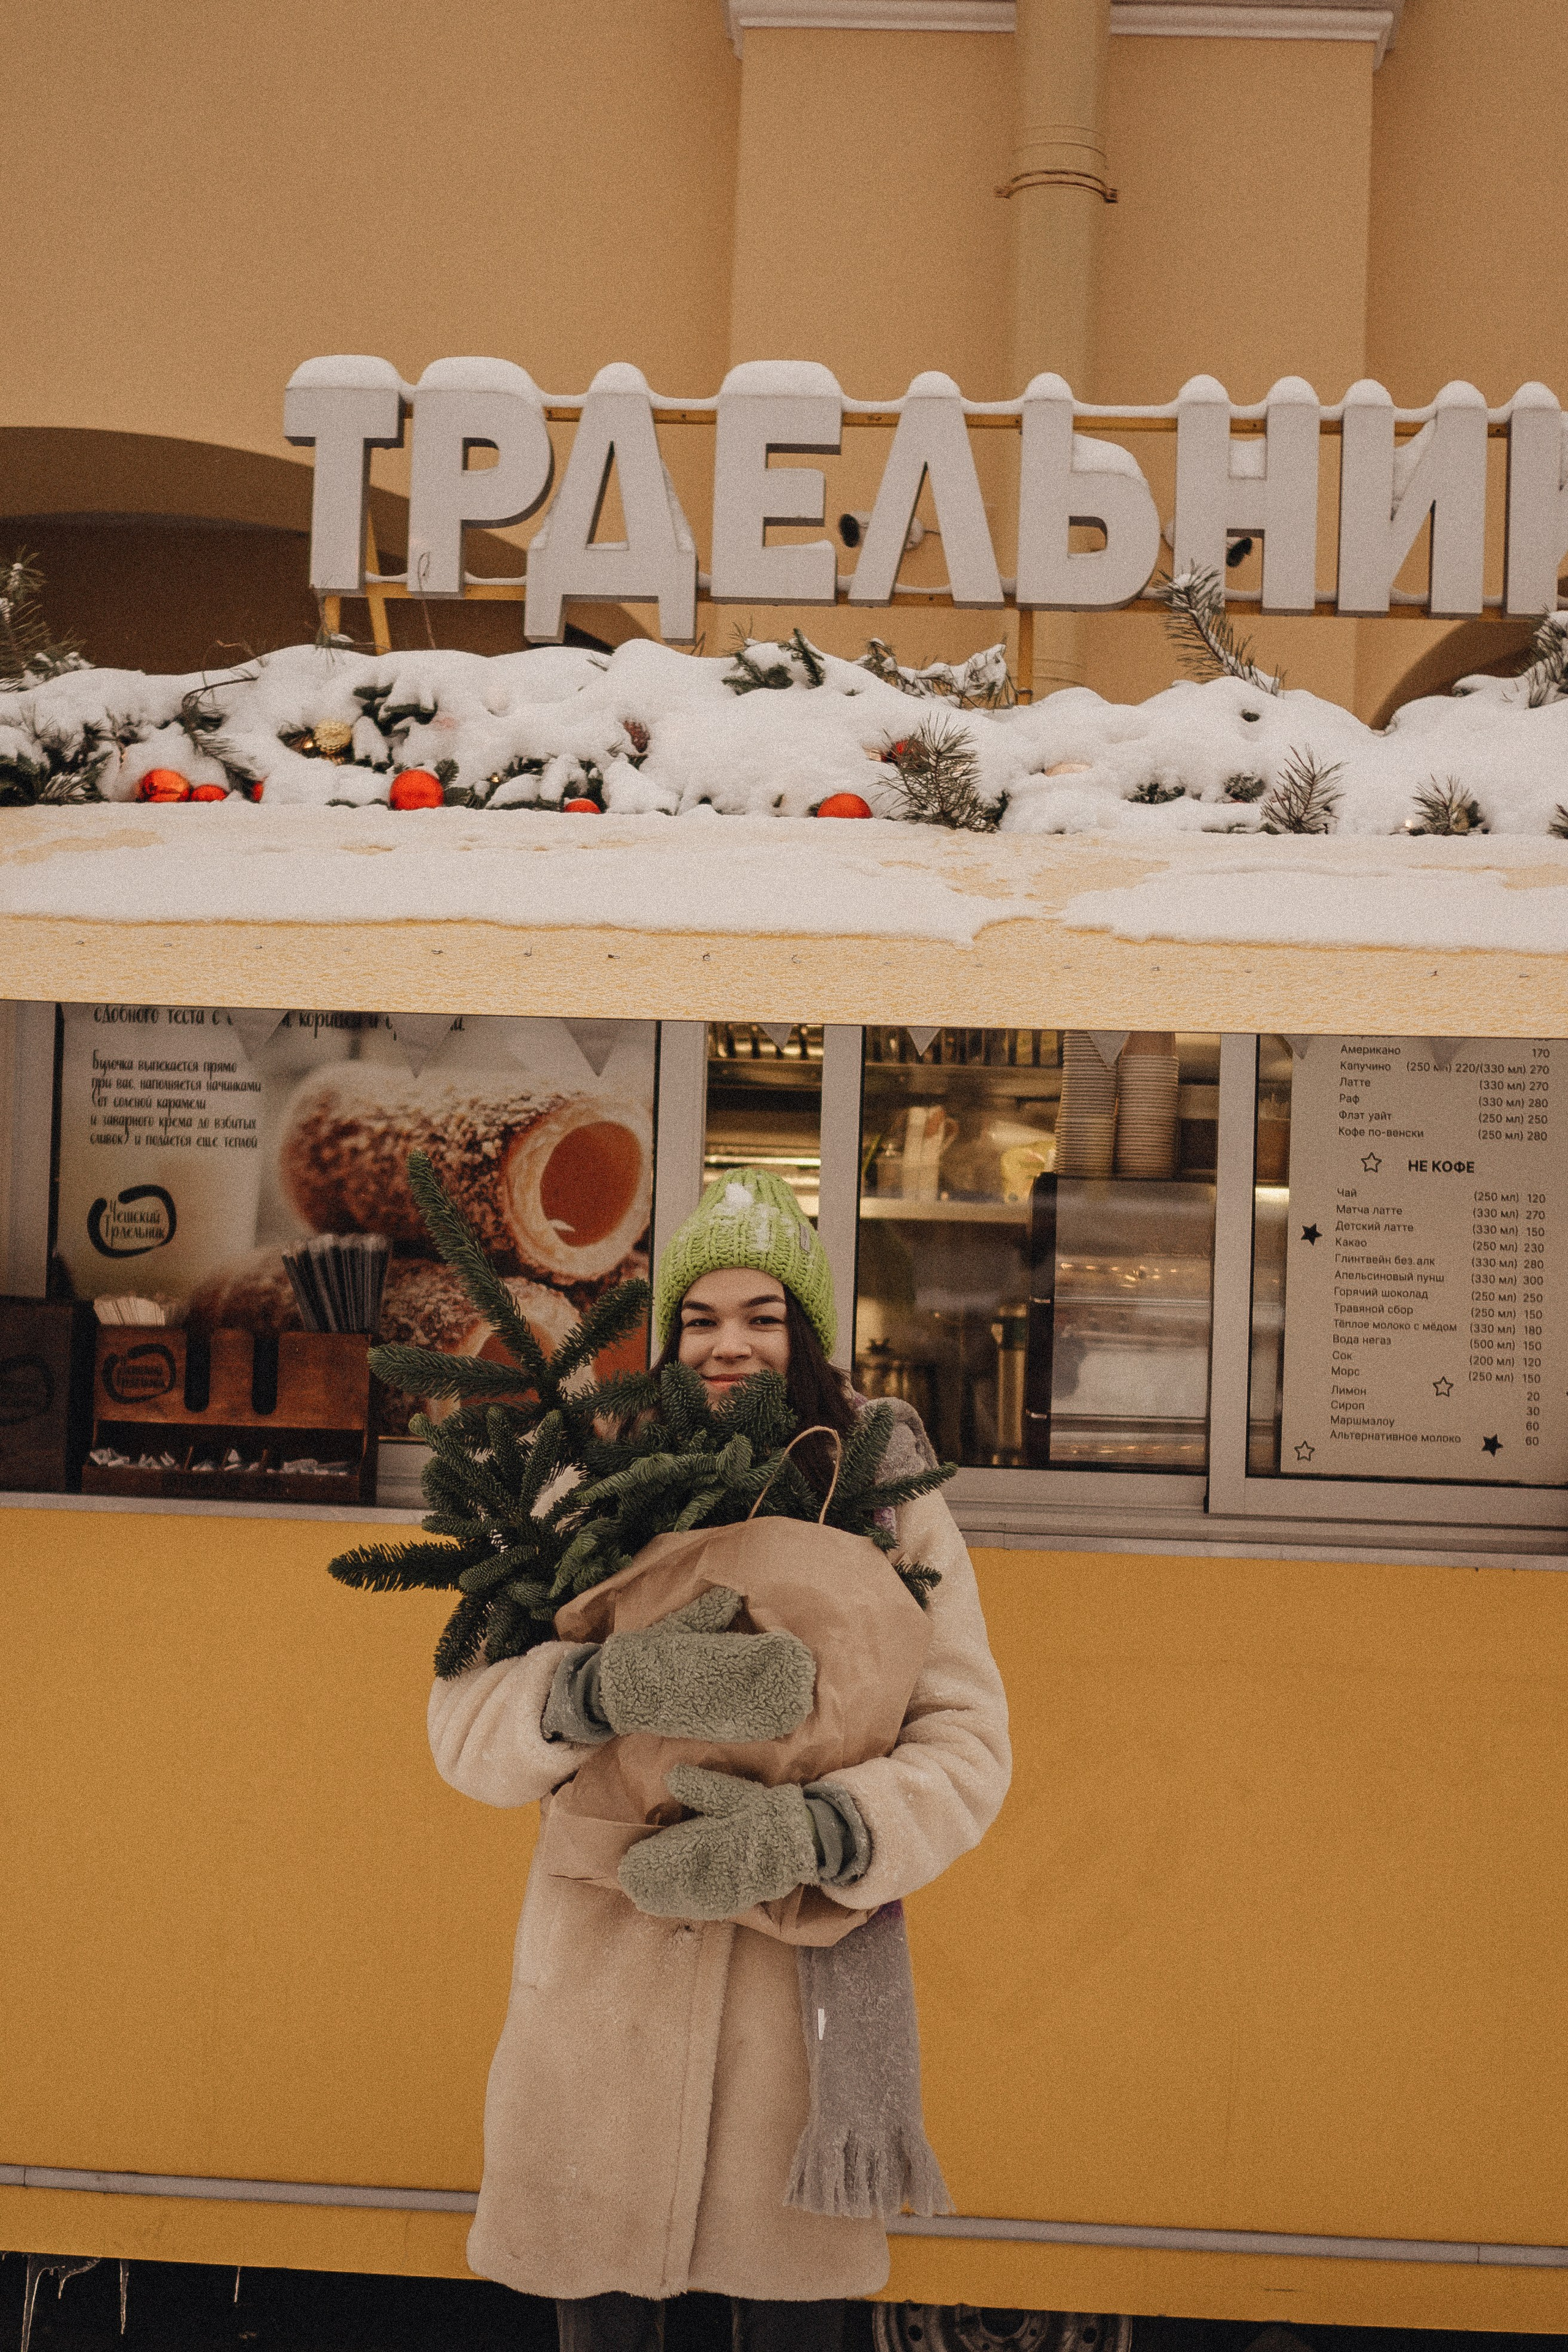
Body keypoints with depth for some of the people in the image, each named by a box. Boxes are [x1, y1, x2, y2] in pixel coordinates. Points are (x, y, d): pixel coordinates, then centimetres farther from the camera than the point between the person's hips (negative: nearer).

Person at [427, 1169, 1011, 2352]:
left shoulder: (890, 1504, -1)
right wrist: (605, 1687, -27)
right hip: (604, 1977, 1)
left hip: (803, 1979, 0)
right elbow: (467, 1723, -6)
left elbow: (965, 1741, -7)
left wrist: (819, 1829, -26)